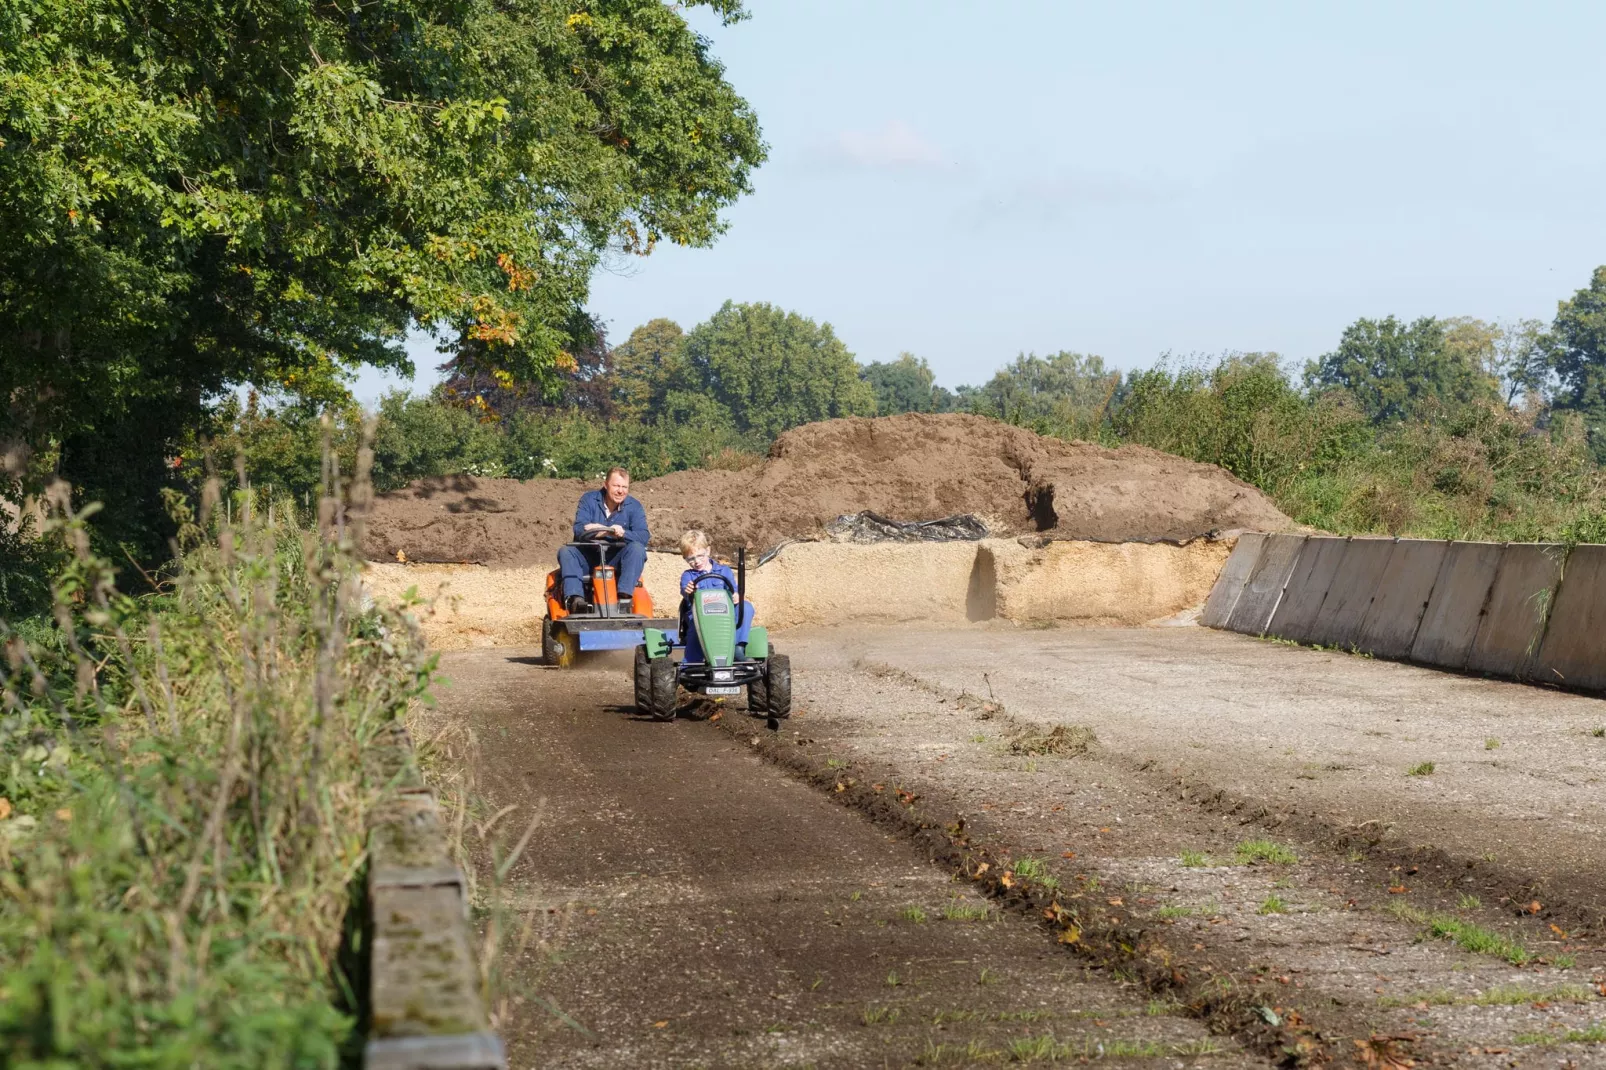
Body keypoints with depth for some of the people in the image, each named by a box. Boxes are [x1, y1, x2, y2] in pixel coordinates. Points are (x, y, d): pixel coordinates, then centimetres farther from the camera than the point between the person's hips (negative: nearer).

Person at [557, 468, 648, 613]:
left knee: (637, 549, -28)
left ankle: (624, 597, -40)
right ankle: (575, 598, -43)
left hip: (616, 560, 0)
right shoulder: (589, 500, 0)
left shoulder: (634, 507, 0)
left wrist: (623, 534, -36)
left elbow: (643, 537, -14)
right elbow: (579, 530, -15)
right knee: (565, 552, -26)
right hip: (588, 559, 0)